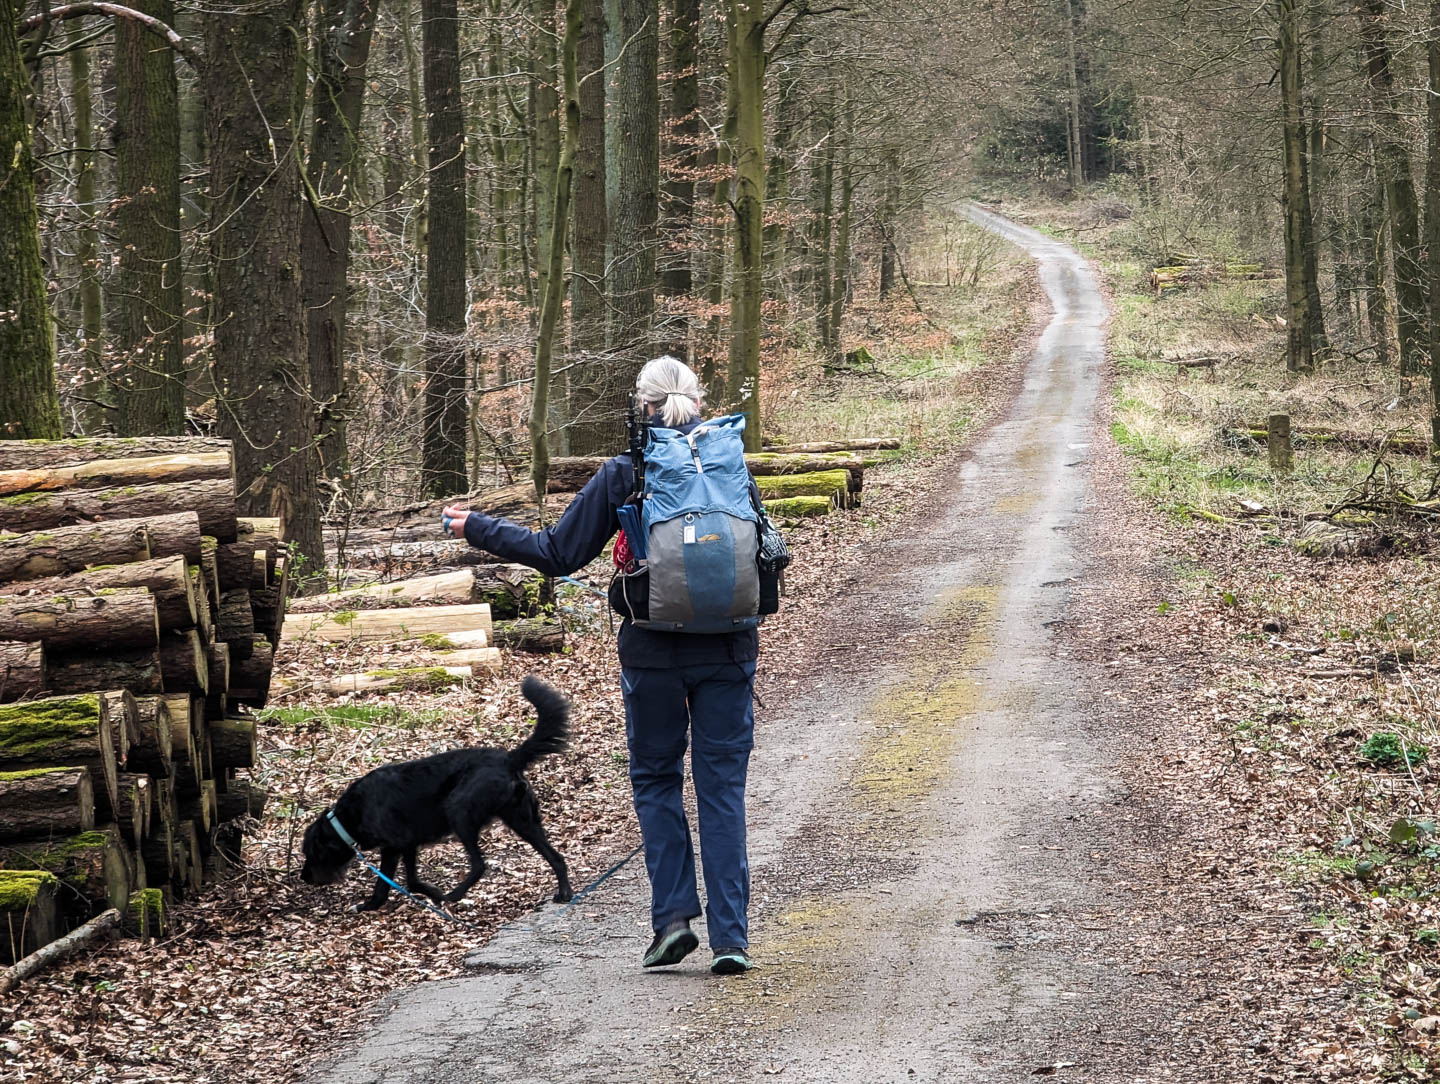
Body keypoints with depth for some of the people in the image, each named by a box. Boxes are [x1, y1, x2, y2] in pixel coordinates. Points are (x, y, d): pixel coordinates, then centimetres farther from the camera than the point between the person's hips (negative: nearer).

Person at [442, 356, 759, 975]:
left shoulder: (623, 475, -4)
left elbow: (557, 554, -1)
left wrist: (477, 528, 10)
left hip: (652, 652, -1)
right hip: (726, 651, 1)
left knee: (656, 781, 16)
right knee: (722, 791, 6)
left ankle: (673, 914, 5)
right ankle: (730, 937, 0)